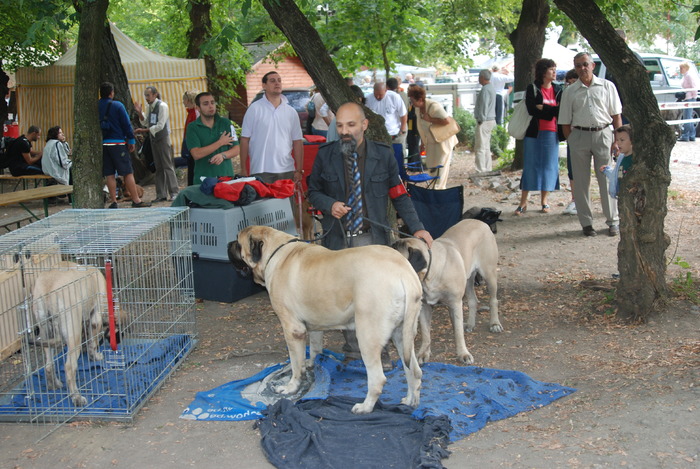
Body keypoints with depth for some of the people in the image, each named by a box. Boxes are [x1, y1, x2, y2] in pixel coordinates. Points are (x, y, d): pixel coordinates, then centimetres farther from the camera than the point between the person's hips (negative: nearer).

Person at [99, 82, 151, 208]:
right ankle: (136, 200, 2)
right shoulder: (117, 106, -7)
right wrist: (131, 140, 1)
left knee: (109, 175, 7)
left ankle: (113, 202, 7)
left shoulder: (96, 107, 4)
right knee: (128, 173, 0)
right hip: (118, 144, -4)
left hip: (102, 144, 4)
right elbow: (127, 124, -7)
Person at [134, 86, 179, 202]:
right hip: (153, 139, 7)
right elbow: (145, 123, 16)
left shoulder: (162, 106, -12)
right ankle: (161, 194, 10)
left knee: (167, 166, -8)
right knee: (158, 167, 8)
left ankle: (174, 192, -5)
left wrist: (144, 131, -18)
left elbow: (160, 126, -17)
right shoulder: (149, 107, 11)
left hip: (163, 138, -7)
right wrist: (140, 113, 1)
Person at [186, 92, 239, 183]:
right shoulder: (192, 128, 1)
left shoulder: (225, 123, 8)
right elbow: (196, 154, -11)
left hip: (226, 176, 2)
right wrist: (220, 143, -7)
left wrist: (223, 155, -14)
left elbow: (236, 149, 6)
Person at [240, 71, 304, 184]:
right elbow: (245, 140, 0)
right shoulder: (255, 109, 0)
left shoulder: (291, 112, 10)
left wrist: (299, 170, 4)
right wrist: (243, 170, -4)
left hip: (287, 172, 3)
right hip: (260, 172, -3)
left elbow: (297, 142, 10)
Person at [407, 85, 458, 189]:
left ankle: (440, 188, 4)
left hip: (444, 139, -8)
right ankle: (434, 186, 23)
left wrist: (430, 119, -27)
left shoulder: (434, 106, -25)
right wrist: (422, 142, 15)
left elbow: (446, 121, -33)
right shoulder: (418, 109, 0)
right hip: (431, 141, 8)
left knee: (441, 165, -3)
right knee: (431, 164, 10)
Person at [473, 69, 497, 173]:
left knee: (480, 148, -9)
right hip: (491, 120, 11)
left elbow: (484, 106, -21)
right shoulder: (491, 88, 16)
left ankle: (481, 171, -10)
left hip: (484, 121, -11)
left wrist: (481, 120, -17)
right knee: (486, 147, 15)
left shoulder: (485, 90, -17)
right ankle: (487, 169, 20)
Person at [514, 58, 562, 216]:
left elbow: (561, 110, -3)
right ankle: (523, 202, 3)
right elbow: (531, 110, -13)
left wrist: (543, 108, -10)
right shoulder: (532, 89, 0)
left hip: (551, 133, 3)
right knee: (530, 166, -1)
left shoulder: (558, 90, 10)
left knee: (549, 165, 5)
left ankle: (544, 201, 16)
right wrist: (552, 110, -9)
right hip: (534, 133, -3)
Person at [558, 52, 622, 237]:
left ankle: (613, 221, 13)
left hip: (602, 134, -1)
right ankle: (586, 222, 14)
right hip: (579, 135, 1)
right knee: (581, 182, 4)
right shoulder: (570, 91, 8)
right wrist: (571, 142, 1)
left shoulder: (607, 86, 7)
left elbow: (616, 115, 6)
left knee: (607, 179, 3)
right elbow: (565, 122, 8)